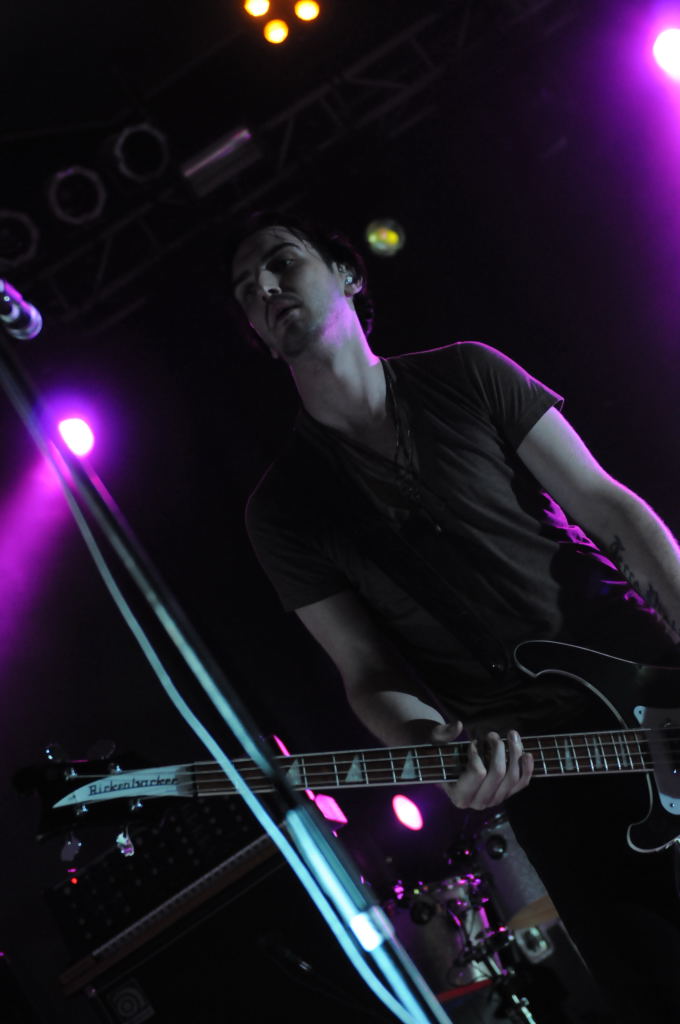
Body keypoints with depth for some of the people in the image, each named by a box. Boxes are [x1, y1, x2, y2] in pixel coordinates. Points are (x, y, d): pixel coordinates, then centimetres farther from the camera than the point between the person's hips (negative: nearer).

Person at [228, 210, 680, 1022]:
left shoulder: (466, 376, 3)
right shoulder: (284, 506, 1)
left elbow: (607, 507, 0)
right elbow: (370, 674, 1)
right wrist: (436, 745, -20)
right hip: (531, 767, -1)